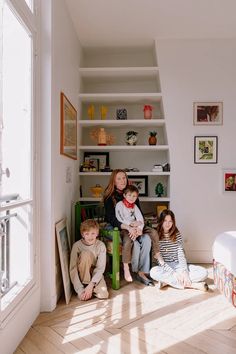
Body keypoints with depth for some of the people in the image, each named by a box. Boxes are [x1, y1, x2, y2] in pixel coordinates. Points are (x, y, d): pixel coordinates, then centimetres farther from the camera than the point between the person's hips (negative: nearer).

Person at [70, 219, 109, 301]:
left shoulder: (101, 245, -16)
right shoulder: (77, 245, -19)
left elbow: (100, 268, -18)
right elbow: (73, 269, -20)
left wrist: (91, 285, -29)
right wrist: (80, 290, -26)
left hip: (95, 273, 1)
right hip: (82, 274, -1)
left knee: (103, 295, -26)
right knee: (86, 253, -30)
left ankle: (88, 286, 4)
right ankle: (85, 285, -17)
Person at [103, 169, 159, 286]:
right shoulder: (109, 197, -5)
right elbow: (111, 219, -15)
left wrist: (137, 227, -16)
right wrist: (128, 228, -28)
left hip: (132, 227, 5)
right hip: (116, 229, -5)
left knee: (147, 239, -22)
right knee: (128, 239, -35)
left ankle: (142, 272, -16)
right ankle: (126, 268, -17)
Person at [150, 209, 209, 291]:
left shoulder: (177, 234, 5)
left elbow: (181, 254, -3)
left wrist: (184, 272, -19)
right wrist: (173, 273, -23)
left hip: (178, 265, 3)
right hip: (165, 267, -3)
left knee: (203, 272, -17)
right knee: (153, 272, -37)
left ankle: (167, 280, -25)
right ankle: (193, 284, -32)